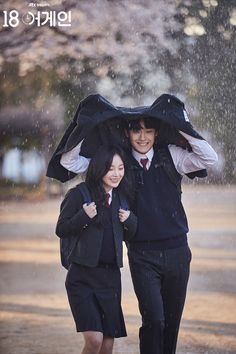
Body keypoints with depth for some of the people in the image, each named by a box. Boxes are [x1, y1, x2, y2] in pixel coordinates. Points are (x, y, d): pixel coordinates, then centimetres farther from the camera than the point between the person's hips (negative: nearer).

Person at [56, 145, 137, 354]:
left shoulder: (122, 196, 9)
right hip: (82, 276, -5)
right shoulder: (80, 194, -7)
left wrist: (130, 220, -2)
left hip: (111, 276, 5)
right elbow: (61, 230, -4)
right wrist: (84, 217, -19)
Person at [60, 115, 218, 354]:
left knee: (172, 321, 9)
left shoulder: (171, 156, 5)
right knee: (153, 319, -14)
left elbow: (209, 158, -6)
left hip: (176, 251, 2)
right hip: (142, 254, -2)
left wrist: (182, 129, -10)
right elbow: (69, 161, 1)